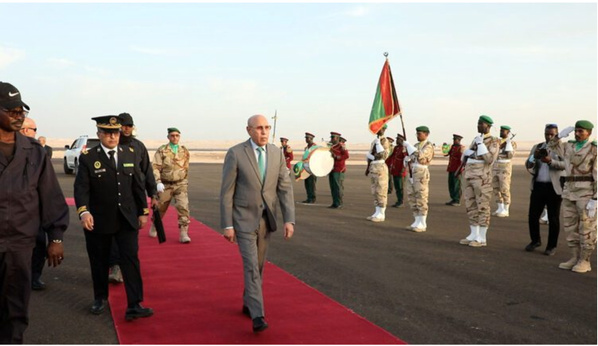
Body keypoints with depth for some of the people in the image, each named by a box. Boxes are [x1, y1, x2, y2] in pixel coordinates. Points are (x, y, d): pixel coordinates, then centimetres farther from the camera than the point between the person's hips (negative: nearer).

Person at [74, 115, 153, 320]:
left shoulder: (129, 154, 5)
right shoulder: (88, 157, -6)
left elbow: (138, 185, 9)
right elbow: (81, 187, -15)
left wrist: (143, 211, 8)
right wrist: (84, 211, -31)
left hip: (127, 219, 2)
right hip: (98, 220, -1)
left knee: (131, 260, -5)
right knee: (99, 262, 12)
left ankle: (134, 305, -3)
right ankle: (100, 298, 33)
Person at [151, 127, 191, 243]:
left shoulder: (184, 151, 5)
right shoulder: (162, 150, -5)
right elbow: (155, 167, -10)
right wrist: (158, 182, -21)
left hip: (180, 184, 1)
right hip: (165, 185, -1)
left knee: (183, 207, -17)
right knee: (160, 209, 14)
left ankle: (183, 234, -14)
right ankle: (154, 227, 42)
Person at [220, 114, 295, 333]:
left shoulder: (277, 153, 0)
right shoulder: (235, 153, -12)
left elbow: (285, 188, -1)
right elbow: (226, 191, -11)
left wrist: (289, 219, -10)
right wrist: (227, 225, -13)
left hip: (266, 219, 5)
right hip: (244, 218, -5)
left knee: (258, 264, 15)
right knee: (251, 265, -13)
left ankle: (248, 303, 34)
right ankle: (258, 315, -12)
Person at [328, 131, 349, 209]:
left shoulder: (341, 146, -8)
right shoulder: (331, 146, 17)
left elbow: (346, 156, -15)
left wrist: (336, 157, -23)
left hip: (338, 170, -8)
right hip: (332, 169, 8)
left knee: (337, 187, -8)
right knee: (332, 187, 7)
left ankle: (339, 204, -3)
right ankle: (334, 203, 12)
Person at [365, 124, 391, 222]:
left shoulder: (385, 141, -8)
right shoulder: (374, 141, 18)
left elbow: (384, 155, -20)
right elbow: (369, 154, 20)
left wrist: (378, 142, -19)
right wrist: (368, 167, 10)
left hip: (381, 167, -9)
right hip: (373, 167, 9)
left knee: (381, 191, -6)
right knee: (375, 191, 10)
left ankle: (381, 214, -1)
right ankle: (377, 213, 16)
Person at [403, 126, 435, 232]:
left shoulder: (429, 145, -7)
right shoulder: (416, 145, 19)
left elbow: (419, 155, -23)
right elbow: (411, 159, 21)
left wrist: (408, 145, -19)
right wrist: (407, 159, -3)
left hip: (422, 173, -8)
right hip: (412, 172, 8)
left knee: (421, 199, -6)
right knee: (412, 197, 8)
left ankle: (422, 224, -2)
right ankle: (417, 222, 15)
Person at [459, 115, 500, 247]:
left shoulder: (494, 141, -5)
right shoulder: (476, 139, 17)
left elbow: (490, 160, -18)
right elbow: (465, 155, 16)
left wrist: (480, 144, -17)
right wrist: (468, 153, -6)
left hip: (482, 178, -7)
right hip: (468, 177, 8)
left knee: (482, 207, -3)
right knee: (471, 206, 9)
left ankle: (482, 238, 2)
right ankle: (473, 235, 17)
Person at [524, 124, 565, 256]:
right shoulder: (537, 147, 13)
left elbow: (565, 165, -13)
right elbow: (528, 165, 7)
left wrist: (550, 161, -30)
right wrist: (534, 156, -13)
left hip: (554, 188, -4)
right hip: (538, 186, 4)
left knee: (553, 219, 3)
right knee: (533, 216, 4)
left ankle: (552, 246, 14)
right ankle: (535, 240, 25)